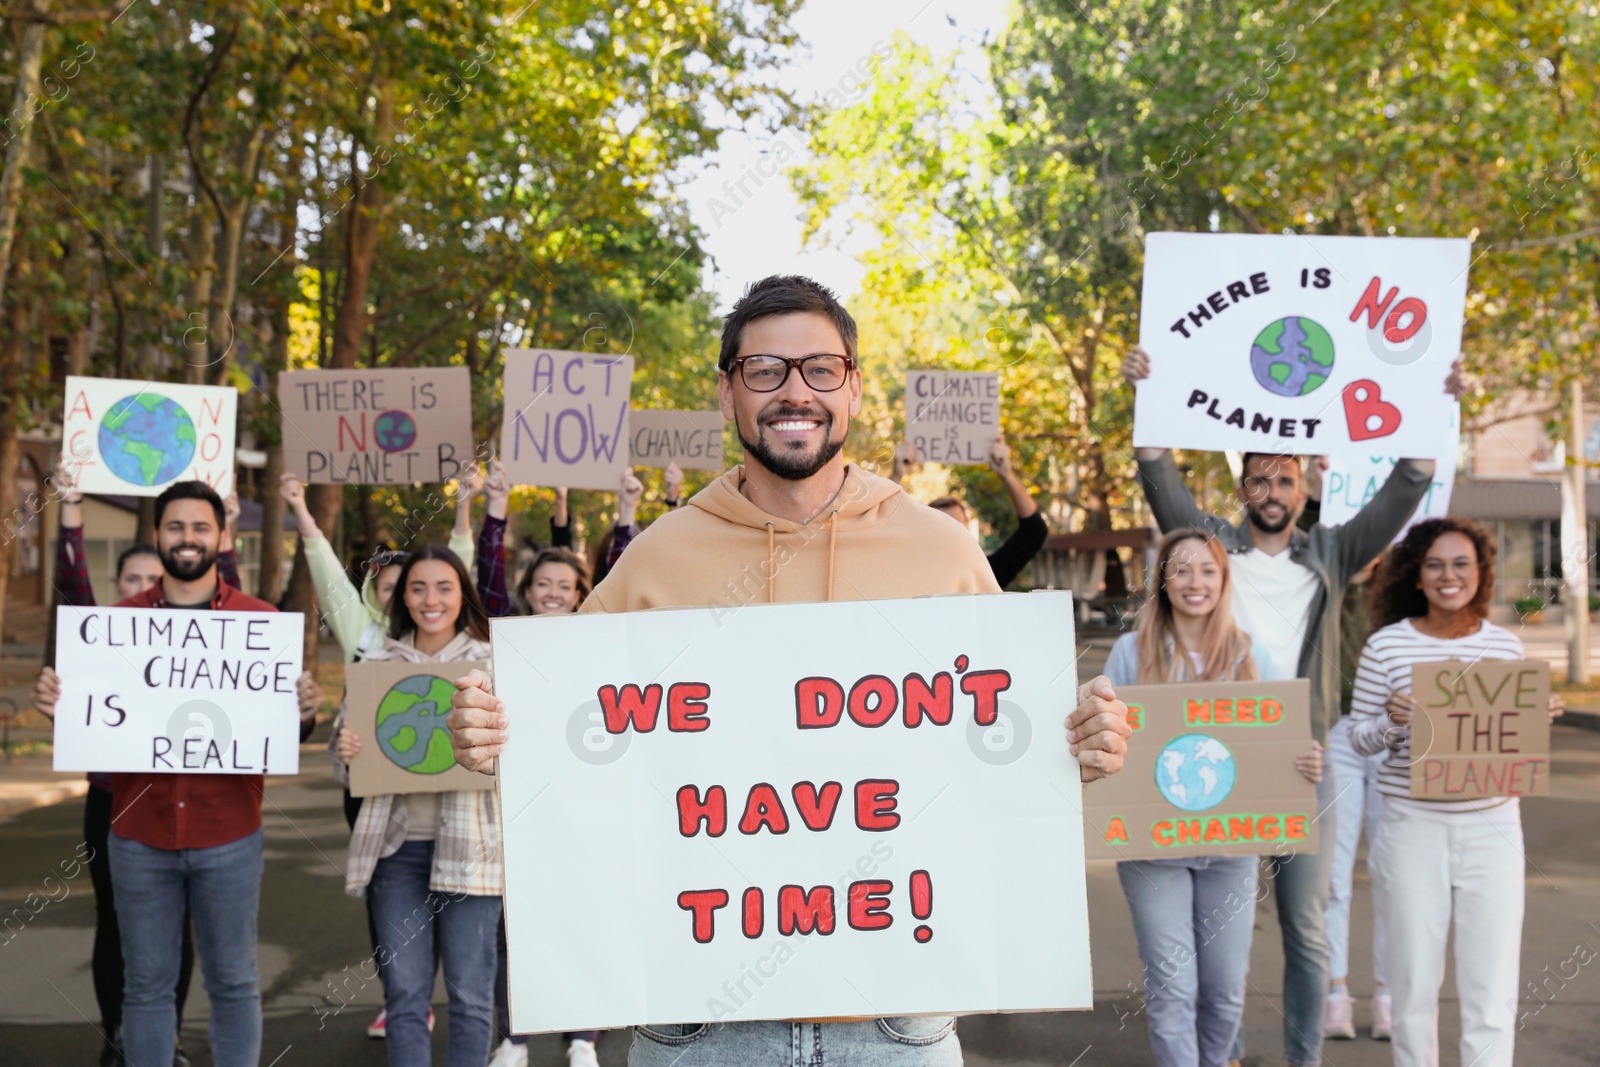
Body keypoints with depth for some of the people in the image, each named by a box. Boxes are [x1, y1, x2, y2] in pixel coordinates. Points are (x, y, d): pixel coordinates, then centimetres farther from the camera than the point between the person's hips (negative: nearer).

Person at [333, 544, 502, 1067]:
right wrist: (345, 750, -10)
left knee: (469, 993, 5)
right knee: (404, 993, 5)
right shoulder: (378, 662, 10)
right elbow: (347, 753, 13)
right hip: (397, 844, 2)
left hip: (469, 844, -2)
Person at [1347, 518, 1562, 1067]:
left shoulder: (1506, 645, 4)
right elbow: (1359, 737, 3)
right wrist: (1391, 721, -18)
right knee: (1414, 981, 8)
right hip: (1414, 829, -1)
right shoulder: (1386, 645, -3)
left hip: (1493, 828, 1)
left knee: (1493, 988, 0)